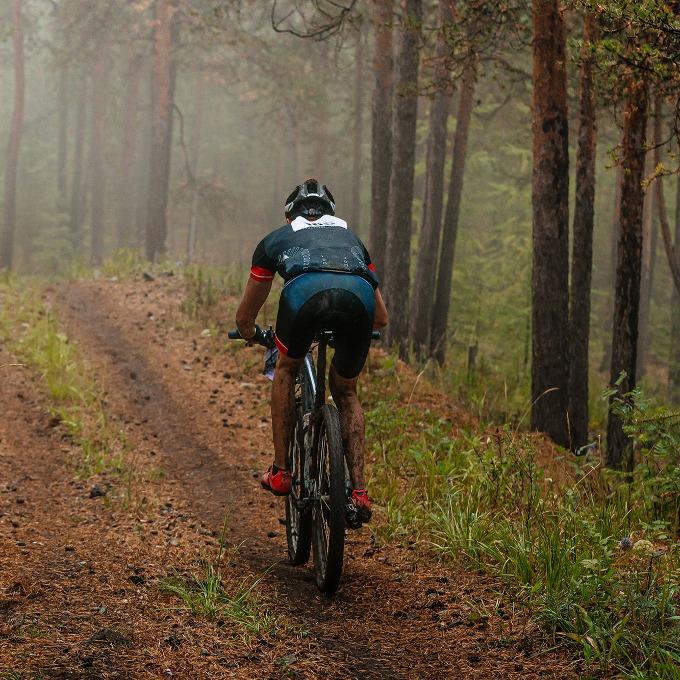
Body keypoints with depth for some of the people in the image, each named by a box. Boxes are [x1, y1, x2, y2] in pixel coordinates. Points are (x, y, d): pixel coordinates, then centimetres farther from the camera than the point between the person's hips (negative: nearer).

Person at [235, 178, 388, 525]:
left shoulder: (276, 239, 38)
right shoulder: (351, 237, 43)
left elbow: (244, 318, 44)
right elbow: (381, 318, 46)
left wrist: (252, 336, 68)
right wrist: (349, 330, 67)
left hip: (305, 292, -2)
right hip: (358, 297, 2)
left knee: (286, 371, 30)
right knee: (345, 391, 26)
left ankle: (281, 471, 26)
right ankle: (358, 491, 16)